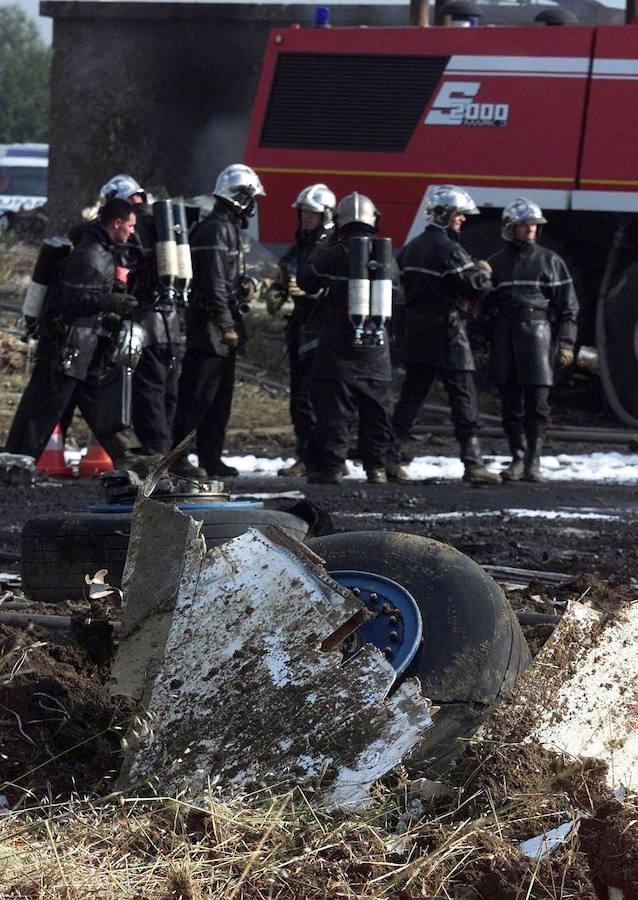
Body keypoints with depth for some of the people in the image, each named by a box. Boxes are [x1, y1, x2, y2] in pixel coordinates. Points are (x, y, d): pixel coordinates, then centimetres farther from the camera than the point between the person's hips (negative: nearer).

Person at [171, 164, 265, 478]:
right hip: (210, 327, -11)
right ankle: (177, 456, -8)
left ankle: (211, 459, 18)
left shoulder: (228, 227, 18)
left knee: (220, 397, 13)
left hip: (220, 330, 11)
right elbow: (214, 283, -21)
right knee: (198, 394, -9)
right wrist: (226, 325, -20)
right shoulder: (217, 229, -15)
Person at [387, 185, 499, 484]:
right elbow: (476, 288, -15)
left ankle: (391, 456, 7)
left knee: (411, 395, 10)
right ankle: (472, 463, -6)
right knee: (464, 398, -4)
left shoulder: (411, 248, 11)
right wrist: (482, 272, 4)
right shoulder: (449, 250, -14)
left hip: (416, 332, 7)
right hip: (448, 333, -7)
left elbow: (399, 284, 14)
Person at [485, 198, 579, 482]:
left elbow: (568, 304, 5)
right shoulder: (496, 263, 14)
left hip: (537, 332, -3)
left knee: (537, 402, -8)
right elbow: (486, 305, 18)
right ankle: (518, 458, 10)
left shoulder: (549, 261, 7)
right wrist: (486, 341, 11)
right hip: (504, 338, 3)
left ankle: (533, 461, -7)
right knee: (511, 403, 4)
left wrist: (566, 344, -2)